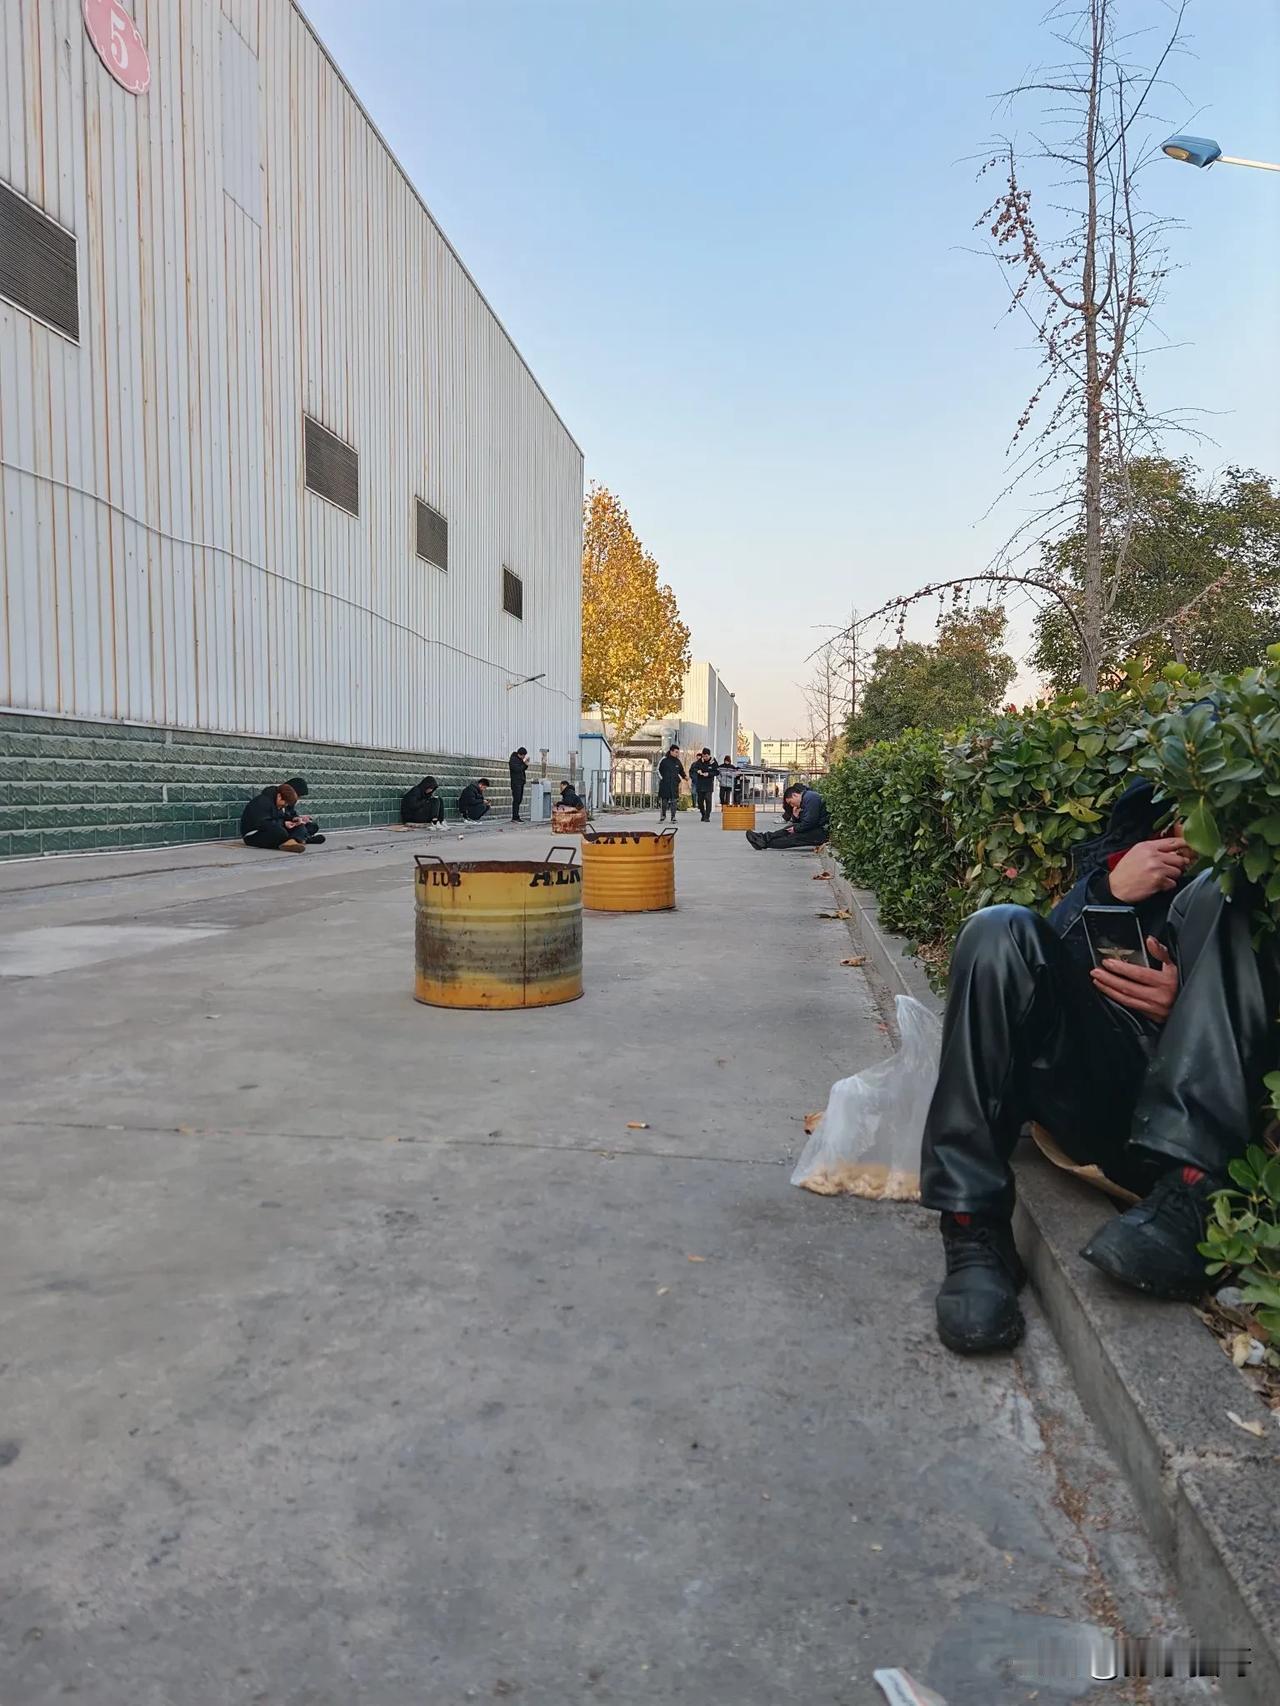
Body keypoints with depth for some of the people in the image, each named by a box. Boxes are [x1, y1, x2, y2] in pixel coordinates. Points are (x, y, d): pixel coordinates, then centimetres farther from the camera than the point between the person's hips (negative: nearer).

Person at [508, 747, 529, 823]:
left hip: (521, 782, 8)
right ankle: (515, 818, -12)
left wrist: (526, 764, 2)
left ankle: (516, 817, 9)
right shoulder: (513, 759, -10)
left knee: (519, 800, 7)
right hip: (516, 782, -8)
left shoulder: (521, 759, 14)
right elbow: (517, 769, -20)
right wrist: (524, 762, -15)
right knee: (516, 800, -11)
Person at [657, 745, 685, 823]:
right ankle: (662, 815, 18)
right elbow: (658, 770, 7)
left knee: (673, 801, 0)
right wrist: (661, 778, 2)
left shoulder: (678, 761, 9)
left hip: (674, 784, 3)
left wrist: (684, 777, 9)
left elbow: (681, 771, 23)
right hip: (664, 784, -2)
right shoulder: (663, 760, -3)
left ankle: (673, 817, 3)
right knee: (664, 800, 1)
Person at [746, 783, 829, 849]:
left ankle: (765, 843, -12)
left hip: (823, 831, -10)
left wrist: (796, 829, -9)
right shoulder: (805, 798, 17)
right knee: (789, 828, 6)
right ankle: (764, 838, 0)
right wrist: (796, 816, -4)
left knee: (795, 838, -14)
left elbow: (809, 822, -21)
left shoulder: (810, 798, -16)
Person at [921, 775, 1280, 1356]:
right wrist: (1107, 886, -7)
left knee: (1217, 896, -19)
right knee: (999, 931, -20)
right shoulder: (1146, 806, 17)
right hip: (1091, 1085, 3)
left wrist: (1187, 1000, -18)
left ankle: (1185, 1200, -30)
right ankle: (974, 1232, -26)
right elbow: (1050, 948, 12)